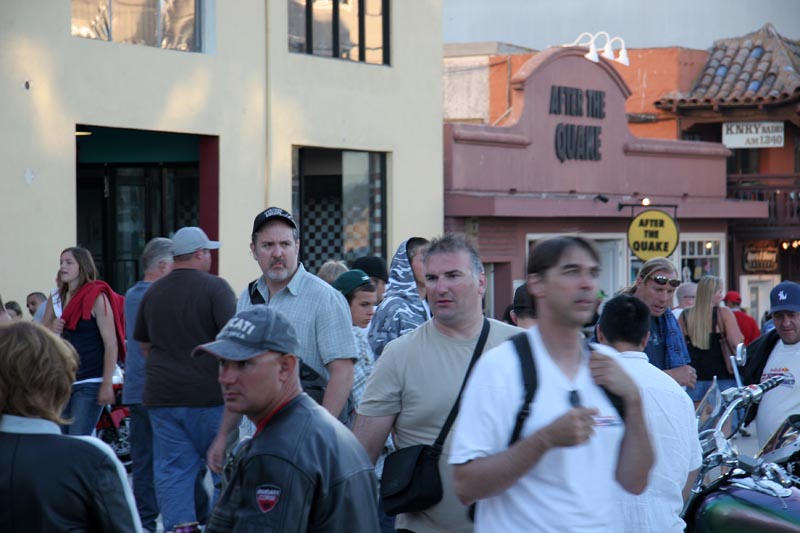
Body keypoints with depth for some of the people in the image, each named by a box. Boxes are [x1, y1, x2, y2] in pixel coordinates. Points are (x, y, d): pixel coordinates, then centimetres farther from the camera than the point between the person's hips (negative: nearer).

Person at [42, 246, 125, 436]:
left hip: (90, 382, -7)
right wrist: (50, 330, -7)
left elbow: (111, 343, -12)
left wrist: (107, 384, -17)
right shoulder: (55, 299, 11)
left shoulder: (97, 298, -7)